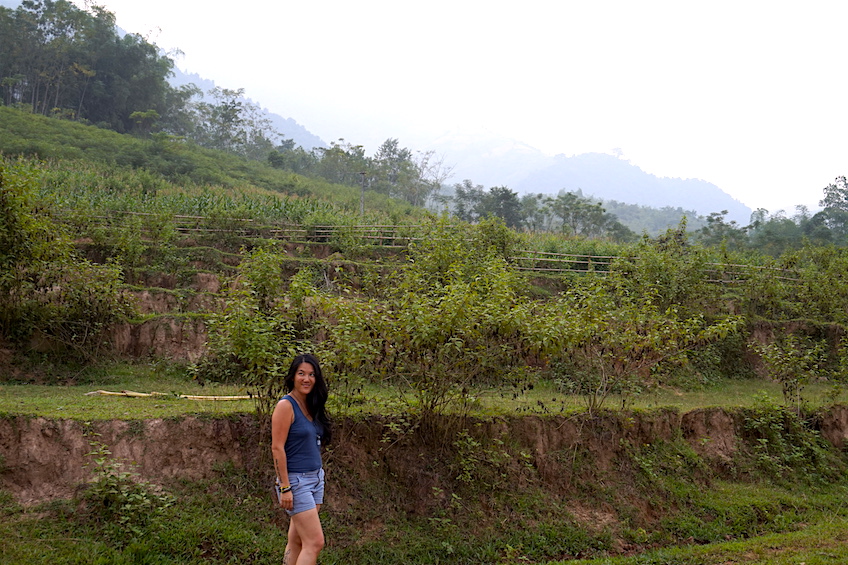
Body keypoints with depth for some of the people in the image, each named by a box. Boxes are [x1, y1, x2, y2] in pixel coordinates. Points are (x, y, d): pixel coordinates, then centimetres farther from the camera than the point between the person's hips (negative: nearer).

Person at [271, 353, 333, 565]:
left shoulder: (310, 405, 10)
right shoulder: (286, 405, -13)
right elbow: (277, 448, -16)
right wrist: (285, 488, -19)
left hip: (316, 478, 8)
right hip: (296, 480, -8)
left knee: (296, 541, 12)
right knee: (315, 542, -10)